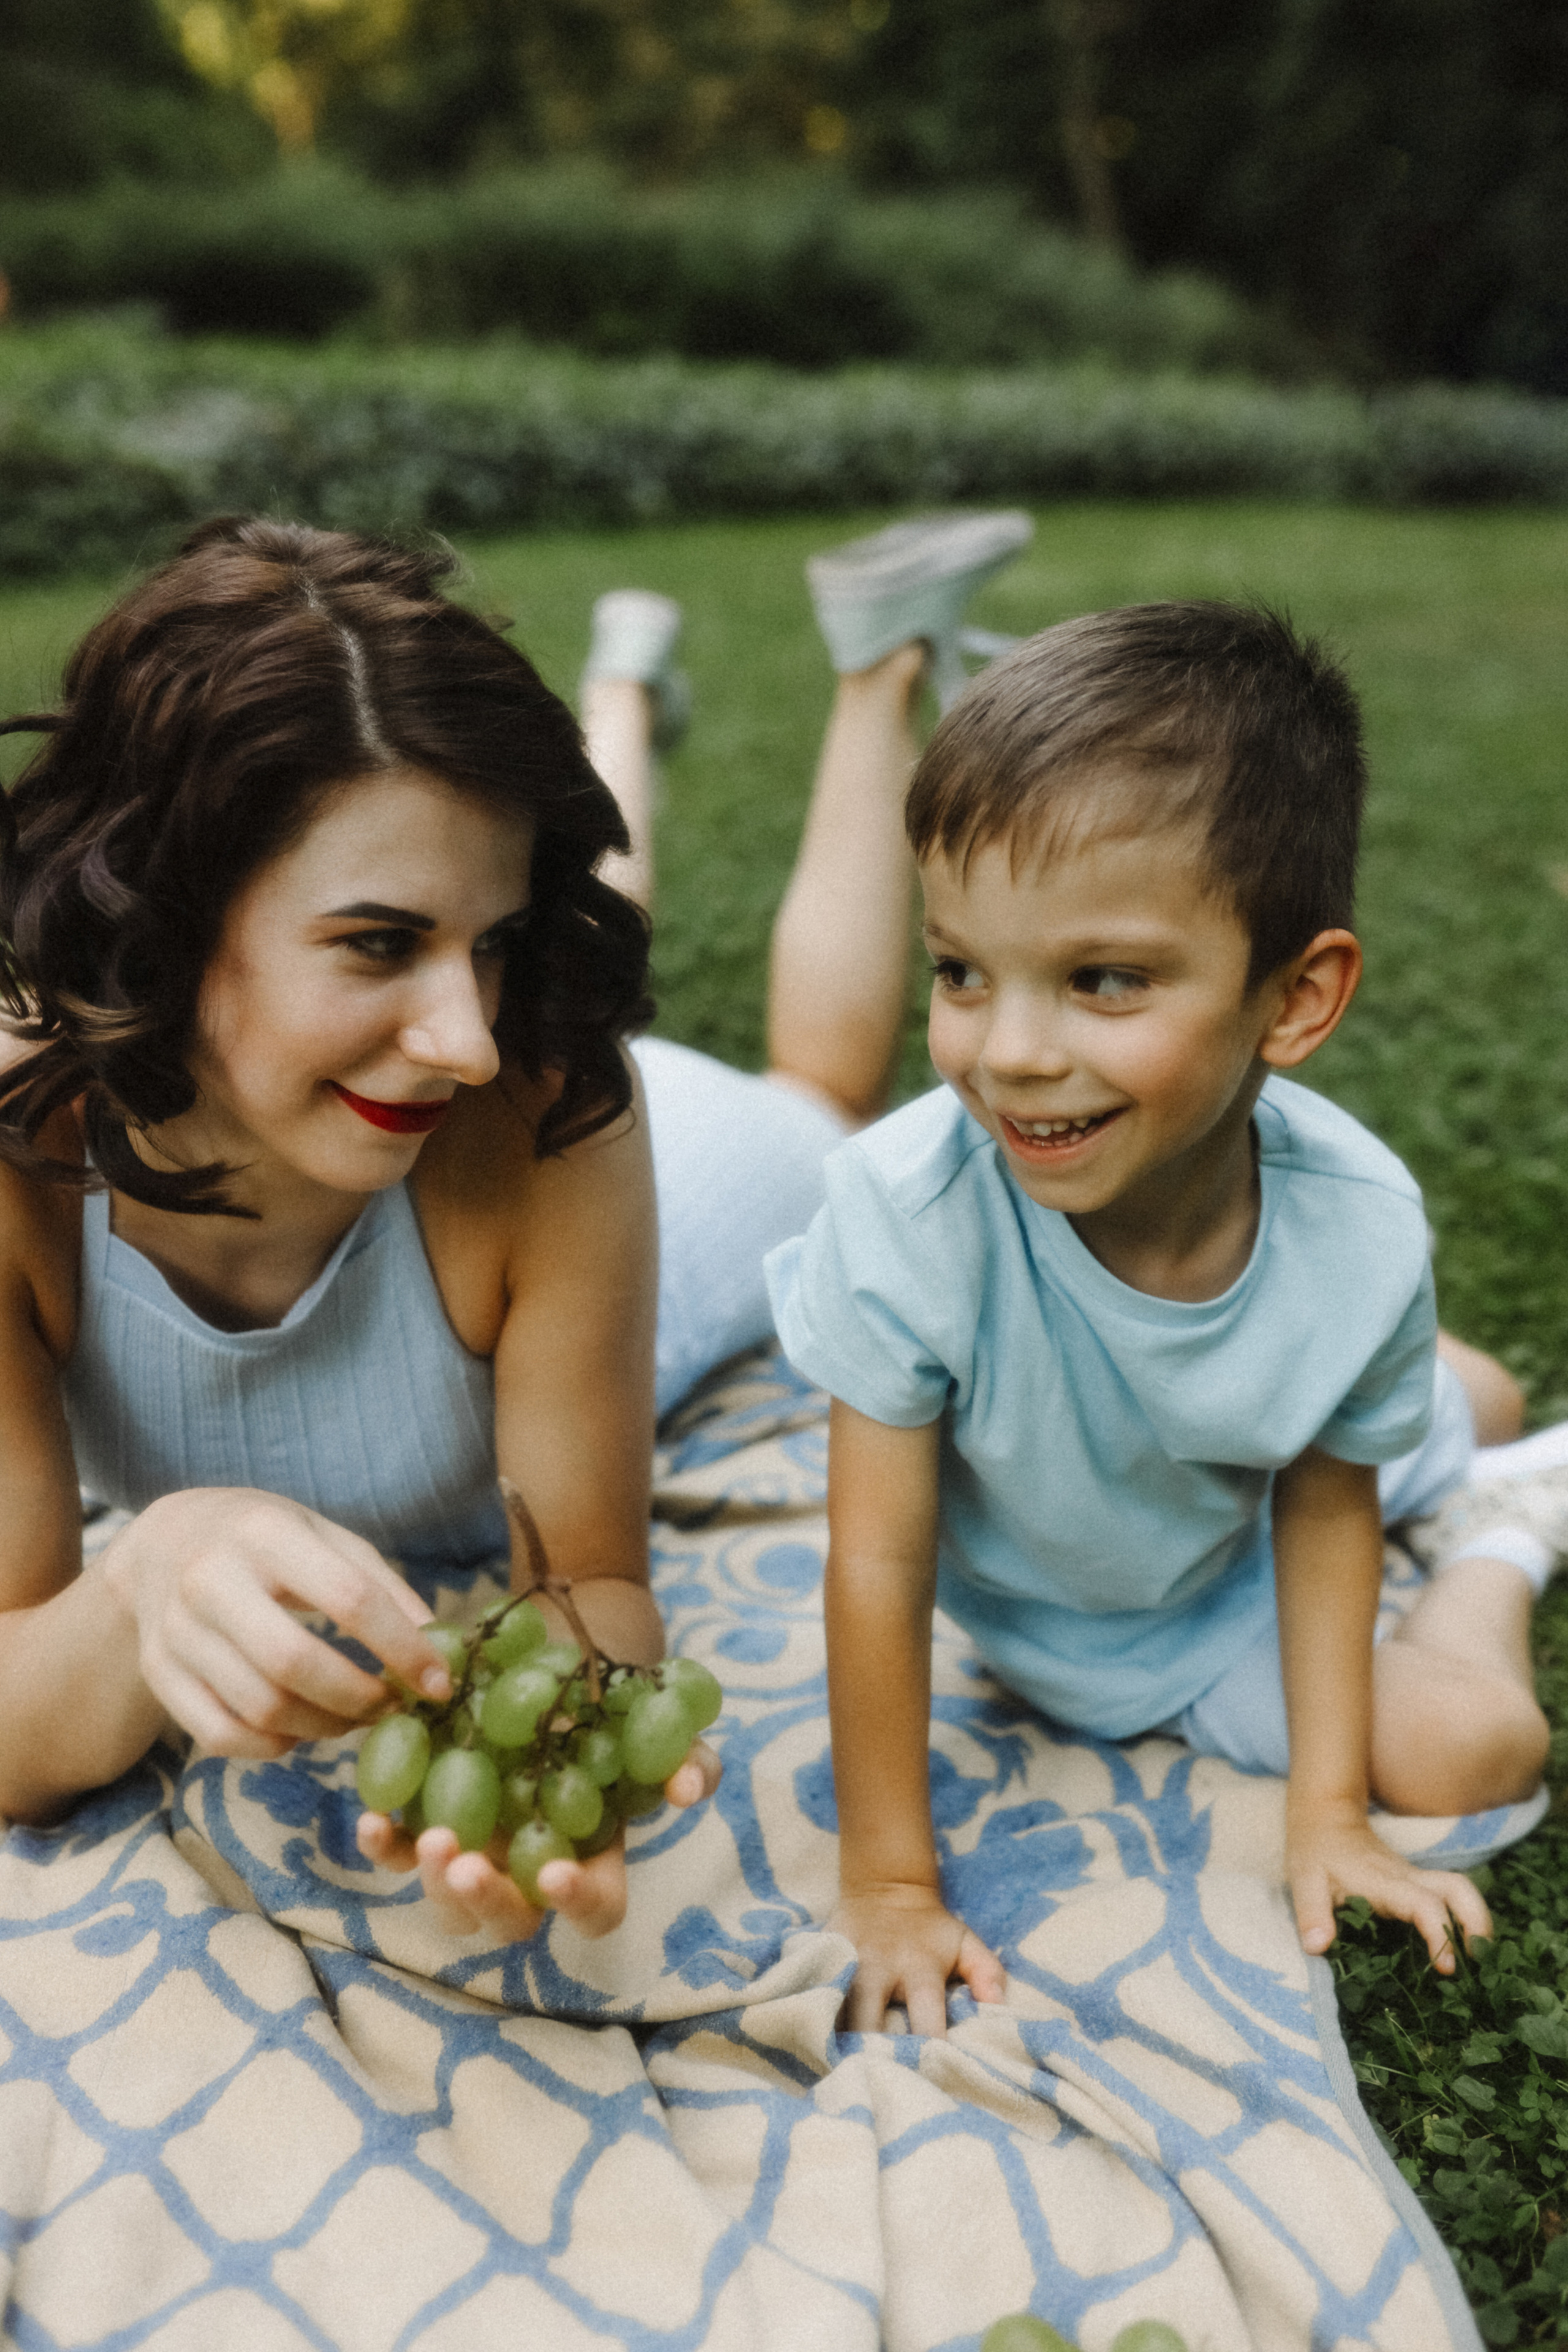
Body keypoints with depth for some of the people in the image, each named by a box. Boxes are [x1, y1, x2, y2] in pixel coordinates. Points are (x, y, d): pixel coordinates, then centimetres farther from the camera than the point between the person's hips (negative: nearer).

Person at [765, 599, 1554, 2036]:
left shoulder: (1361, 1226, -31)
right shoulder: (910, 1206, -40)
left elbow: (1323, 1500, -12)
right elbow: (878, 1563, -29)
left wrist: (1328, 1806, -9)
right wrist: (889, 1881, -20)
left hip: (1245, 1551, 2)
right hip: (1039, 1610, -1)